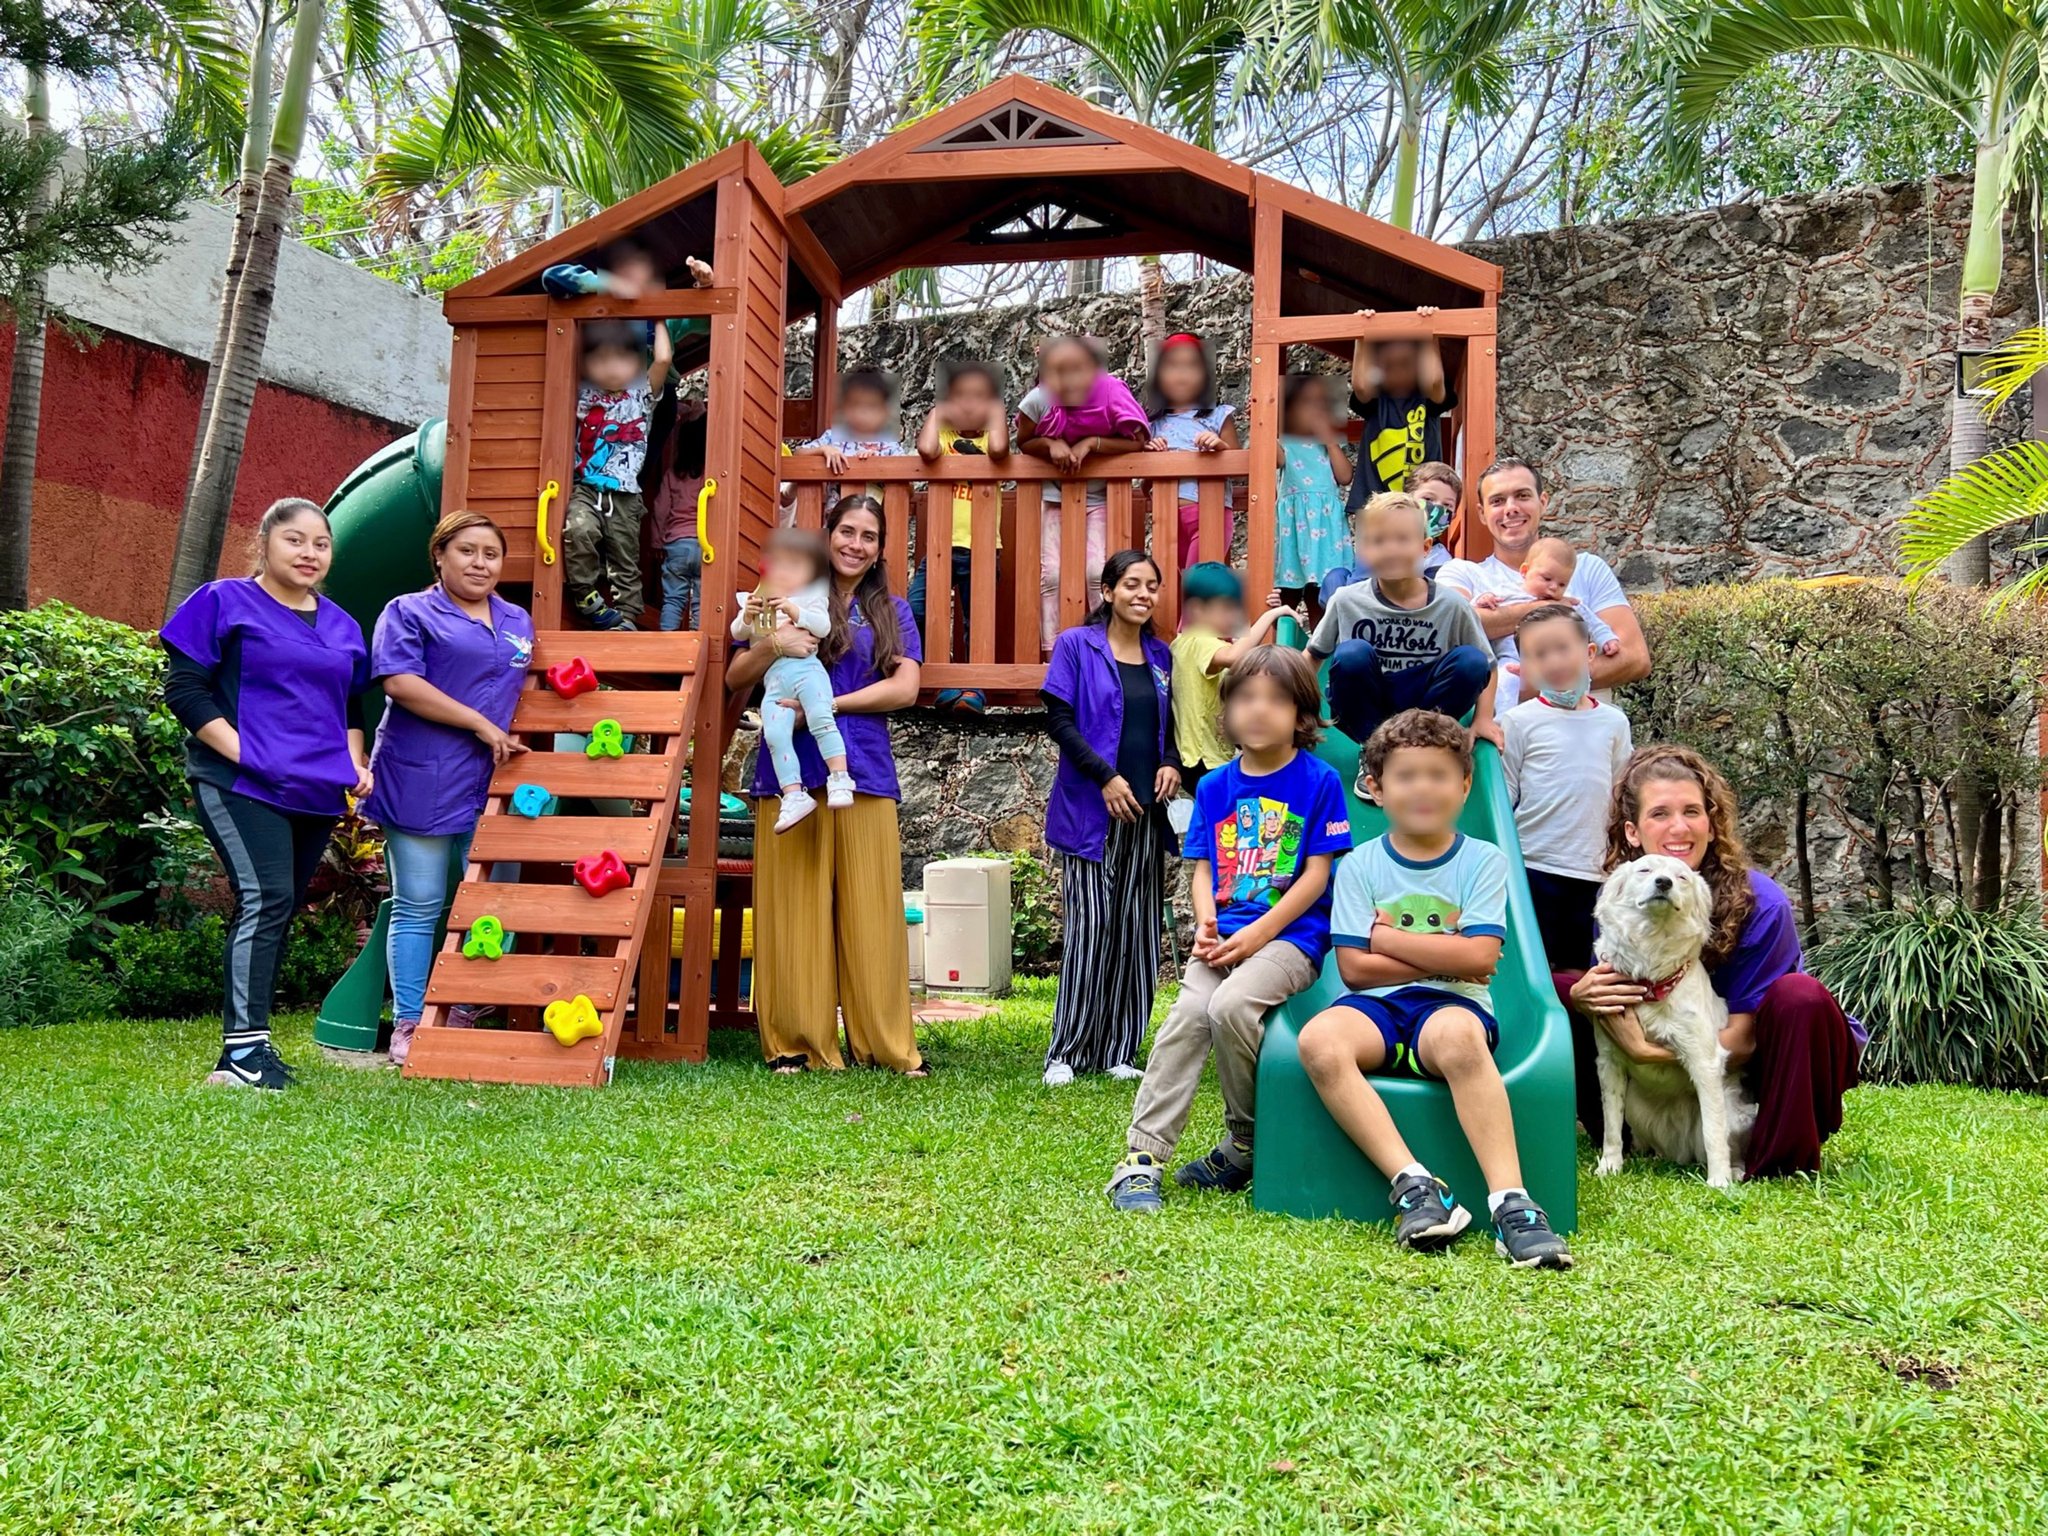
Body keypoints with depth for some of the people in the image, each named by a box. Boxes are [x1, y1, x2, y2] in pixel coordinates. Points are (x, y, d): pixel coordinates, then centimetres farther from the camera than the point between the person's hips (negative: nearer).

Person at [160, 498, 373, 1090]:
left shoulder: (342, 627, 18)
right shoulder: (224, 602, 1)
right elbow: (183, 687, -4)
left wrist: (355, 763, 9)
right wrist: (239, 750, -14)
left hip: (318, 792, 6)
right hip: (242, 785, -6)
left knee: (278, 912, 9)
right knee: (265, 900, -18)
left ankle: (248, 1041, 17)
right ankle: (243, 1049, -16)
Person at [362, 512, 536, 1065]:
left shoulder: (518, 621, 19)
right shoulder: (409, 612, 2)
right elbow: (400, 682, -12)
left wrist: (516, 739, 11)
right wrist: (481, 725, -13)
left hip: (492, 785, 5)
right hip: (424, 784, -5)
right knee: (418, 909, 0)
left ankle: (462, 1020, 13)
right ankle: (408, 1027, 7)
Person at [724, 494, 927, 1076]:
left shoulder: (892, 611, 15)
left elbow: (905, 688, 1)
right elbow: (735, 679, 8)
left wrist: (824, 703, -10)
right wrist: (772, 646, -13)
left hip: (865, 773, 1)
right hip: (791, 771, -1)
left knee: (871, 911, 0)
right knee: (795, 909, -1)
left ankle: (882, 1044, 6)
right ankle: (797, 1043, 6)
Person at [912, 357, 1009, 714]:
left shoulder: (990, 439, 7)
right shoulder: (943, 437, 7)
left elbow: (998, 449, -20)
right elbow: (926, 450, -19)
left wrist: (996, 413, -3)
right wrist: (936, 414, -2)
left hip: (981, 549, 0)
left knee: (979, 623, 1)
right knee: (914, 613, -10)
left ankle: (975, 686, 10)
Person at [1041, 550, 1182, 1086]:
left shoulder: (1160, 656, 13)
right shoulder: (1076, 645, -1)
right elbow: (1059, 720, -7)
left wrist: (1171, 764, -1)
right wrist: (1105, 777, -14)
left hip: (1144, 812, 5)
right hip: (1090, 811, -5)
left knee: (1136, 931, 4)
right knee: (1089, 927, -7)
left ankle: (1117, 1052, 12)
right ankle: (1066, 1053, 1)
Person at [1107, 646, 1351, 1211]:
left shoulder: (1318, 781, 0)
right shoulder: (1215, 787, 14)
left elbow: (1317, 874, -3)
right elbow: (1201, 868, 14)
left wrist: (1257, 933, -12)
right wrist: (1206, 923, -7)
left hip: (1291, 934, -4)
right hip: (1225, 934, 4)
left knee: (1230, 1006, -29)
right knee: (1187, 1015, -21)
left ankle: (1246, 1145, -6)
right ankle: (1142, 1158, -18)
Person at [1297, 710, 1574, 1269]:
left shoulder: (1484, 862, 6)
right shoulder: (1360, 865, 9)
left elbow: (1477, 957, -8)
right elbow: (1355, 968, 0)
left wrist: (1386, 936, -4)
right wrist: (1443, 958, -4)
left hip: (1452, 1005, -2)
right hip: (1377, 1008, 2)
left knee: (1458, 1033, -39)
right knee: (1319, 1040, -33)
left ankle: (1510, 1203, -40)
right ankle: (1413, 1183, -33)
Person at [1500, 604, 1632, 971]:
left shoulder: (1614, 722, 7)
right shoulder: (1520, 722, -4)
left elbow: (1622, 796, 15)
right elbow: (1502, 798, -2)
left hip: (1591, 871, 3)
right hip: (1534, 867, -3)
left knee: (1576, 971, 10)